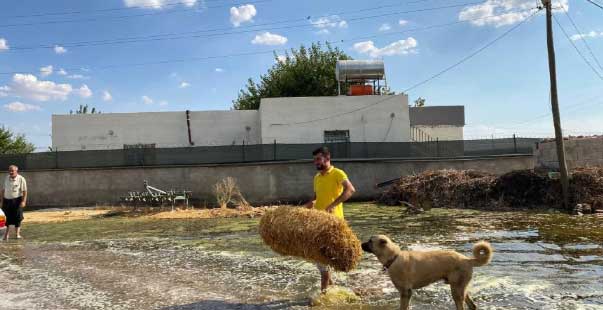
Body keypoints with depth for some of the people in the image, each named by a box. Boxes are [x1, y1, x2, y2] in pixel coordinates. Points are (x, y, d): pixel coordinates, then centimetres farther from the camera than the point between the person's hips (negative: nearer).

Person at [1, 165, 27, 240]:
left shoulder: (21, 179, -7)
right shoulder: (7, 178, 7)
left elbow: (25, 191, -8)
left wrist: (24, 201, -15)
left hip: (16, 200, -4)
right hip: (7, 200, 4)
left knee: (17, 218, 1)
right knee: (8, 217, 10)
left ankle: (18, 234, 12)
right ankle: (6, 234, 22)